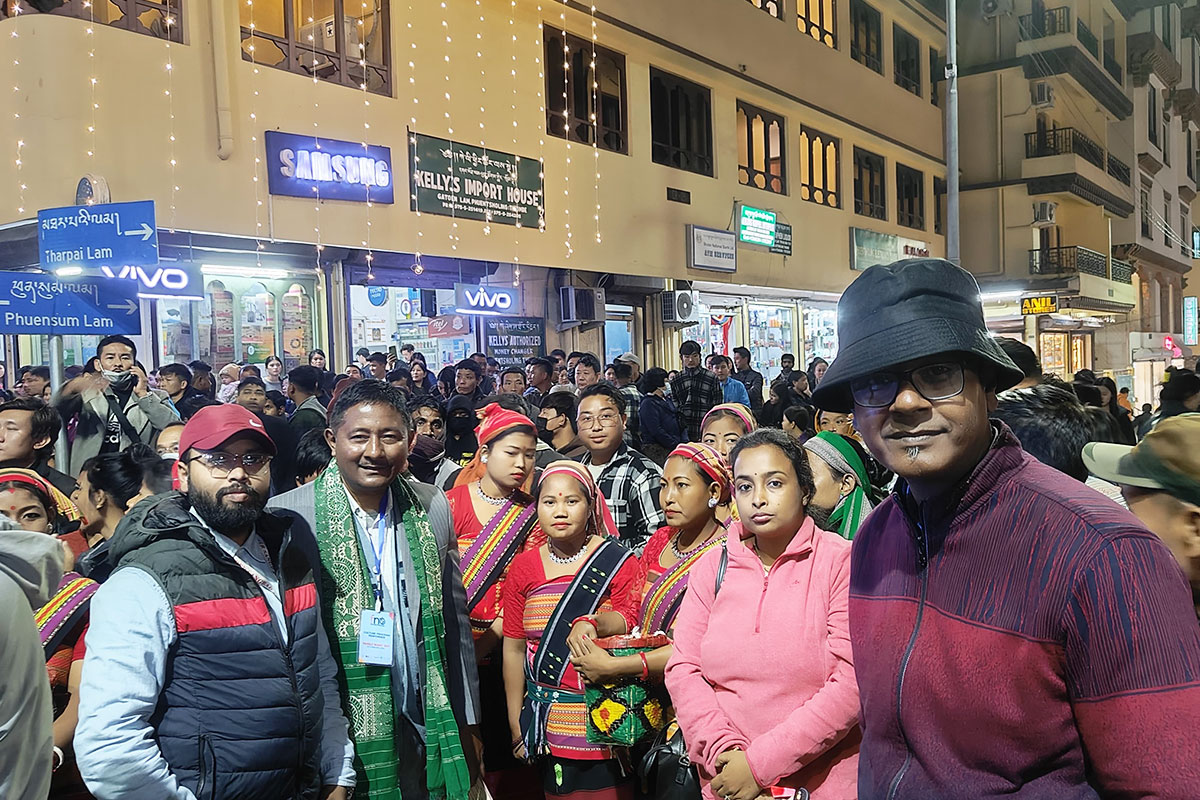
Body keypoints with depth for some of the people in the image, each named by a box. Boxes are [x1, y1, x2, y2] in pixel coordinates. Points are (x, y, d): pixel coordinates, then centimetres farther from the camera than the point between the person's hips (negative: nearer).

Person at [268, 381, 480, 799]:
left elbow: (455, 622, 7)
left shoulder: (433, 507, 1)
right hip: (339, 740, -3)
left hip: (425, 732, 3)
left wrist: (466, 726, 9)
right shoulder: (290, 515, -11)